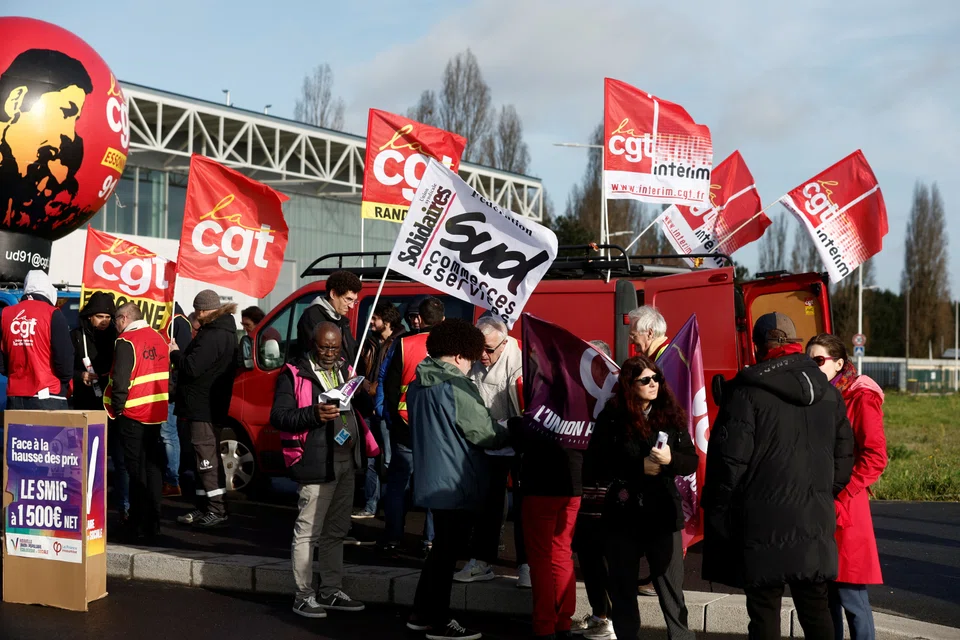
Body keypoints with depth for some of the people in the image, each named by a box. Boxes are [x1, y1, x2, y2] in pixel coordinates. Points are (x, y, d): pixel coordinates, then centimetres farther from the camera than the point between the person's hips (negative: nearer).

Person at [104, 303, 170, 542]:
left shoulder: (126, 342, -13)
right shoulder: (159, 339, 10)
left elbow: (120, 381, -19)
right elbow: (167, 374, 17)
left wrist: (117, 408, -8)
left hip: (133, 415, -7)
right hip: (156, 413, 7)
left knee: (137, 471, -2)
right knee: (152, 468, 11)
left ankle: (139, 526, 0)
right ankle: (153, 523, 15)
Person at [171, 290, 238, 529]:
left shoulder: (212, 336, -19)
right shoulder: (224, 332, 15)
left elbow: (192, 367, -24)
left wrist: (175, 353, -7)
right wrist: (180, 354, 13)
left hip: (202, 408, -11)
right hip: (208, 406, 11)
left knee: (206, 458, -8)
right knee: (203, 458, 15)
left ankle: (217, 510, -6)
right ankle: (204, 508, 21)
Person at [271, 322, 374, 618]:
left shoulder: (345, 370, 15)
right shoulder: (294, 374, -6)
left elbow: (360, 409, 24)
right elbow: (278, 417, -12)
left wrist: (364, 393, 1)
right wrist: (314, 414, -27)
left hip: (347, 462, 7)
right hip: (317, 464, -7)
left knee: (336, 531, 15)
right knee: (308, 532, -3)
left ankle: (331, 591, 25)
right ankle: (304, 596, 6)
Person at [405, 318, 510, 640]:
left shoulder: (419, 384, 8)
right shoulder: (456, 386, -19)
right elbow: (483, 433, -18)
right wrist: (512, 433, -1)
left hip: (430, 479, 9)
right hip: (456, 483, -9)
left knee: (441, 547, 20)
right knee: (447, 551, 1)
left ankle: (422, 613, 26)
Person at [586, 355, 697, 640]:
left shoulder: (671, 415, 2)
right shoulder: (611, 419, -5)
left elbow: (692, 461, 6)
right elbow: (592, 471, -8)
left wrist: (671, 460, -15)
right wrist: (639, 468, -16)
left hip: (663, 515, 1)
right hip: (623, 516, -1)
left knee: (672, 591, 2)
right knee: (623, 591, 11)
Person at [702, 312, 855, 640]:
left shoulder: (746, 391, -11)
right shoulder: (827, 391, 9)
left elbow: (730, 458, -13)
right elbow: (844, 453, 13)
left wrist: (717, 511, -3)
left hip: (764, 522, -5)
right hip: (815, 521, 5)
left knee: (764, 609, 3)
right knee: (815, 607, 13)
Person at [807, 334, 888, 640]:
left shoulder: (861, 398, -6)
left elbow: (875, 457, -12)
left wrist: (842, 495, -15)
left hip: (844, 511, -6)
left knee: (850, 594, -4)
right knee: (824, 594, 12)